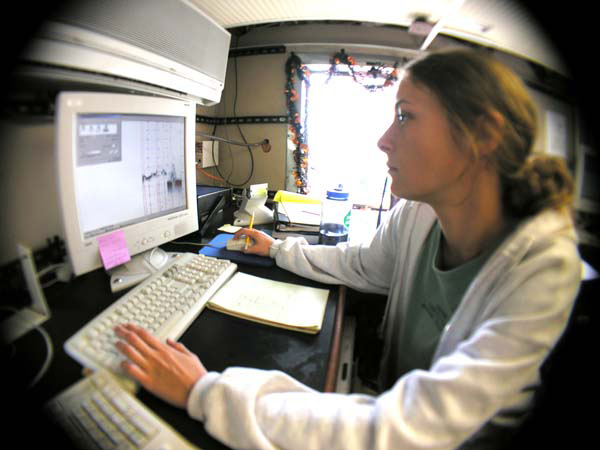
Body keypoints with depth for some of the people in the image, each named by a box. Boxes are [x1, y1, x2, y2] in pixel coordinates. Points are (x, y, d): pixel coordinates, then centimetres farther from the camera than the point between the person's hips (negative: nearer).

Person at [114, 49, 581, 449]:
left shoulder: (545, 268, -31)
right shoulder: (416, 214, -15)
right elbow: (359, 264, 5)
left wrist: (204, 392, -33)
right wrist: (279, 248, 11)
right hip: (393, 406, 4)